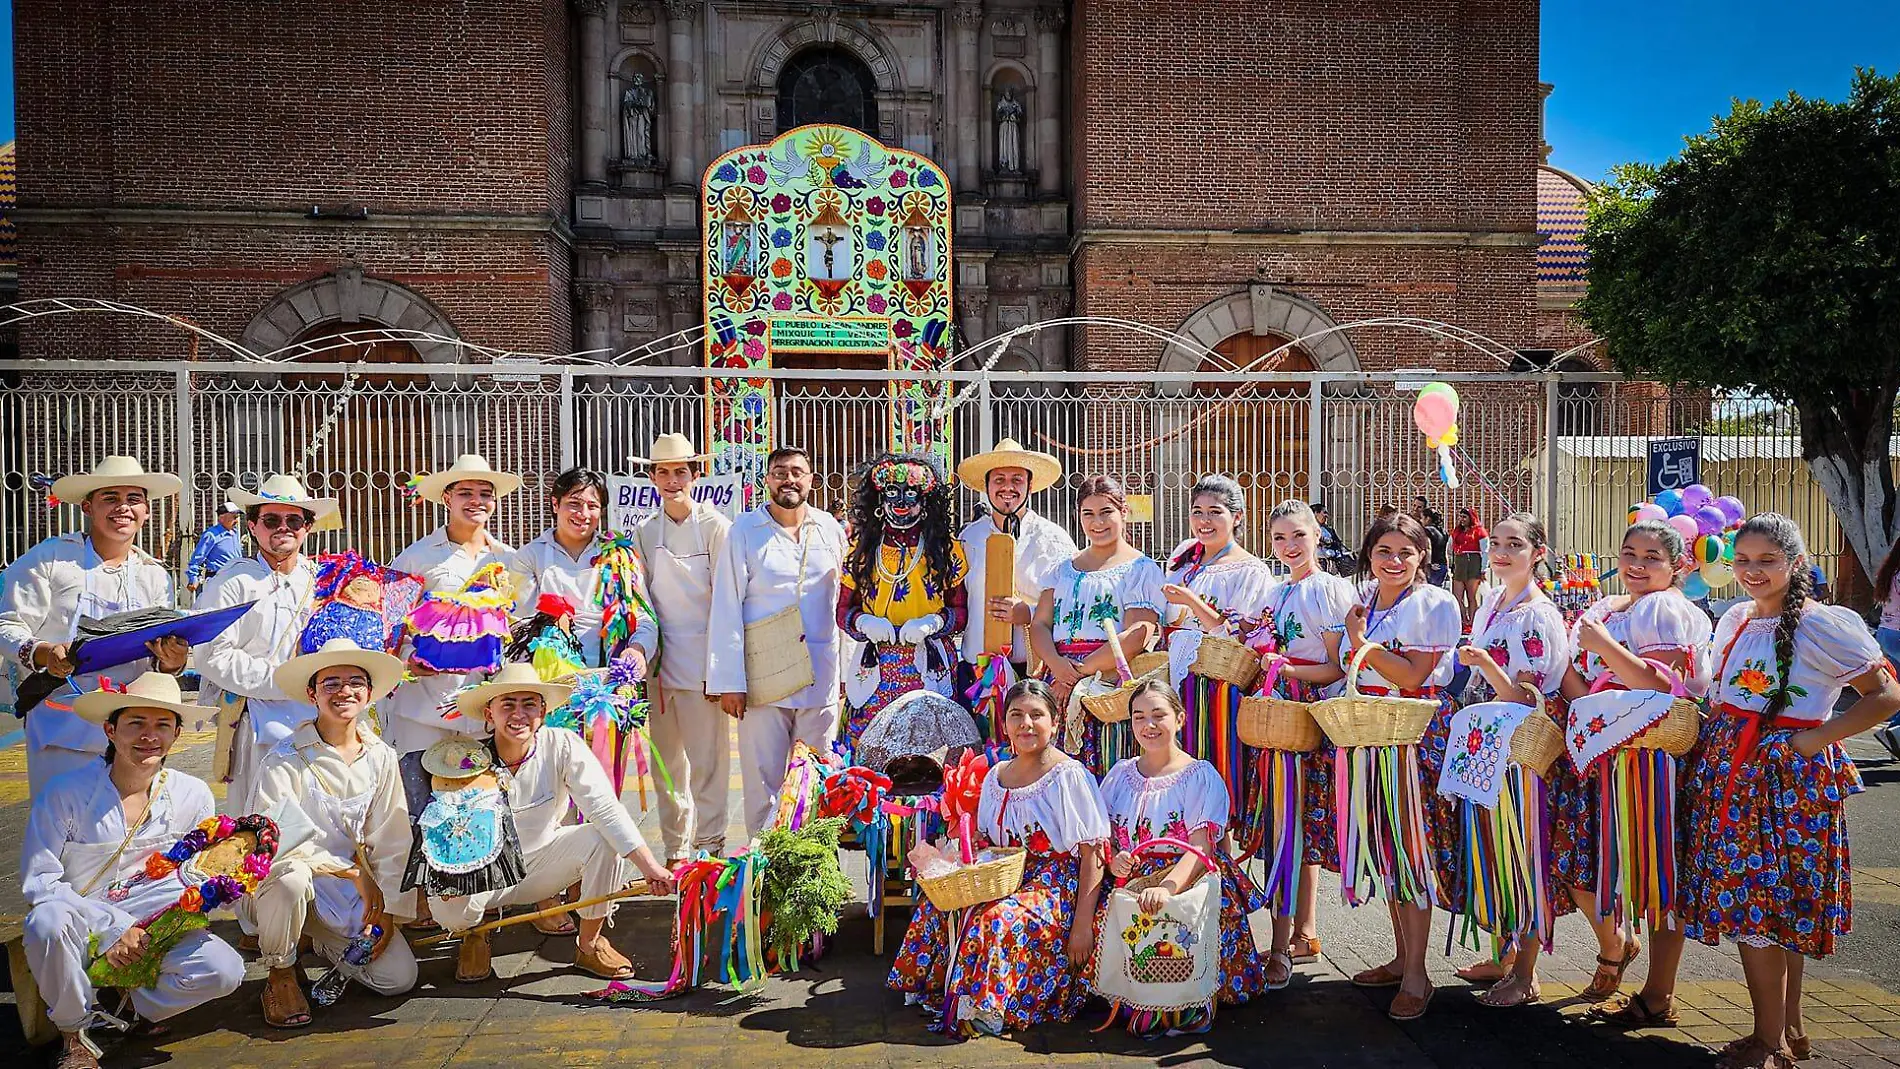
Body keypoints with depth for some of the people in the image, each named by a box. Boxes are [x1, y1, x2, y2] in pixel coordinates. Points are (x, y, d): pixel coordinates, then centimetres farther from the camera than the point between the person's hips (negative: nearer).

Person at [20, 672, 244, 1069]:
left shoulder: (194, 795, -3)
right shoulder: (65, 793, -12)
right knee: (49, 920, -37)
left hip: (154, 929, 2)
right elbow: (38, 883, -12)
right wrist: (111, 930, -21)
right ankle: (74, 1034, -10)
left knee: (225, 970, -24)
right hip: (79, 925, -1)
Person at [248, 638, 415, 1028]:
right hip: (286, 879, -4)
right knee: (291, 876, -39)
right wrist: (353, 870, -24)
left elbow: (391, 840, 4)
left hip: (351, 893, 4)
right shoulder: (286, 760, -14)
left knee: (399, 978, -9)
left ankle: (328, 945, 24)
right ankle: (281, 977, -9)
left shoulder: (381, 757, 0)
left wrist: (388, 909, -2)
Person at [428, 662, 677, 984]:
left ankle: (589, 945, -3)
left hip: (542, 864, 1)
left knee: (605, 839, -24)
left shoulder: (563, 746, -18)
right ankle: (473, 936, 10)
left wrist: (650, 866, -35)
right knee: (446, 905, -32)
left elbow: (606, 809, -25)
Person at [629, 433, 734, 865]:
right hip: (661, 659, 4)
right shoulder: (644, 532, 9)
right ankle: (675, 850, 19)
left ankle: (709, 846, 7)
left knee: (707, 757, -4)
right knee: (667, 759, 9)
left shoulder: (715, 526, -3)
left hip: (703, 658, -4)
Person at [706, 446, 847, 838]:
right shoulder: (745, 531, 0)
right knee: (763, 778, 1)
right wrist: (729, 681, -8)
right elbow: (726, 609, -2)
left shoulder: (830, 529, 9)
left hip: (820, 675, 3)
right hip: (762, 677, -3)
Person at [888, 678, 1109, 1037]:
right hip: (1005, 882, 7)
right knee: (935, 907, -16)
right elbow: (984, 844, 20)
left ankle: (990, 1007, -13)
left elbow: (1092, 855, -12)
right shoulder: (995, 776, 10)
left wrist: (1083, 924, -18)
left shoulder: (1069, 776, -9)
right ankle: (935, 986, -1)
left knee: (997, 921, -33)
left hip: (1055, 890, -6)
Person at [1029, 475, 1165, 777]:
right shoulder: (1065, 568, 20)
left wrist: (1082, 670, -13)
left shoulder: (1141, 569, 3)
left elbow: (1136, 636, -9)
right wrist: (1056, 664, -10)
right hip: (1060, 685, 4)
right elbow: (1040, 624, 11)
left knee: (1105, 775, -9)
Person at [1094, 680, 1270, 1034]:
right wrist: (1113, 860, -14)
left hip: (1189, 880, -4)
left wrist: (1167, 886, -33)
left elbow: (1200, 849, -14)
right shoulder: (1120, 775, 13)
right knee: (1104, 923, -27)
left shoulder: (1201, 776, -1)